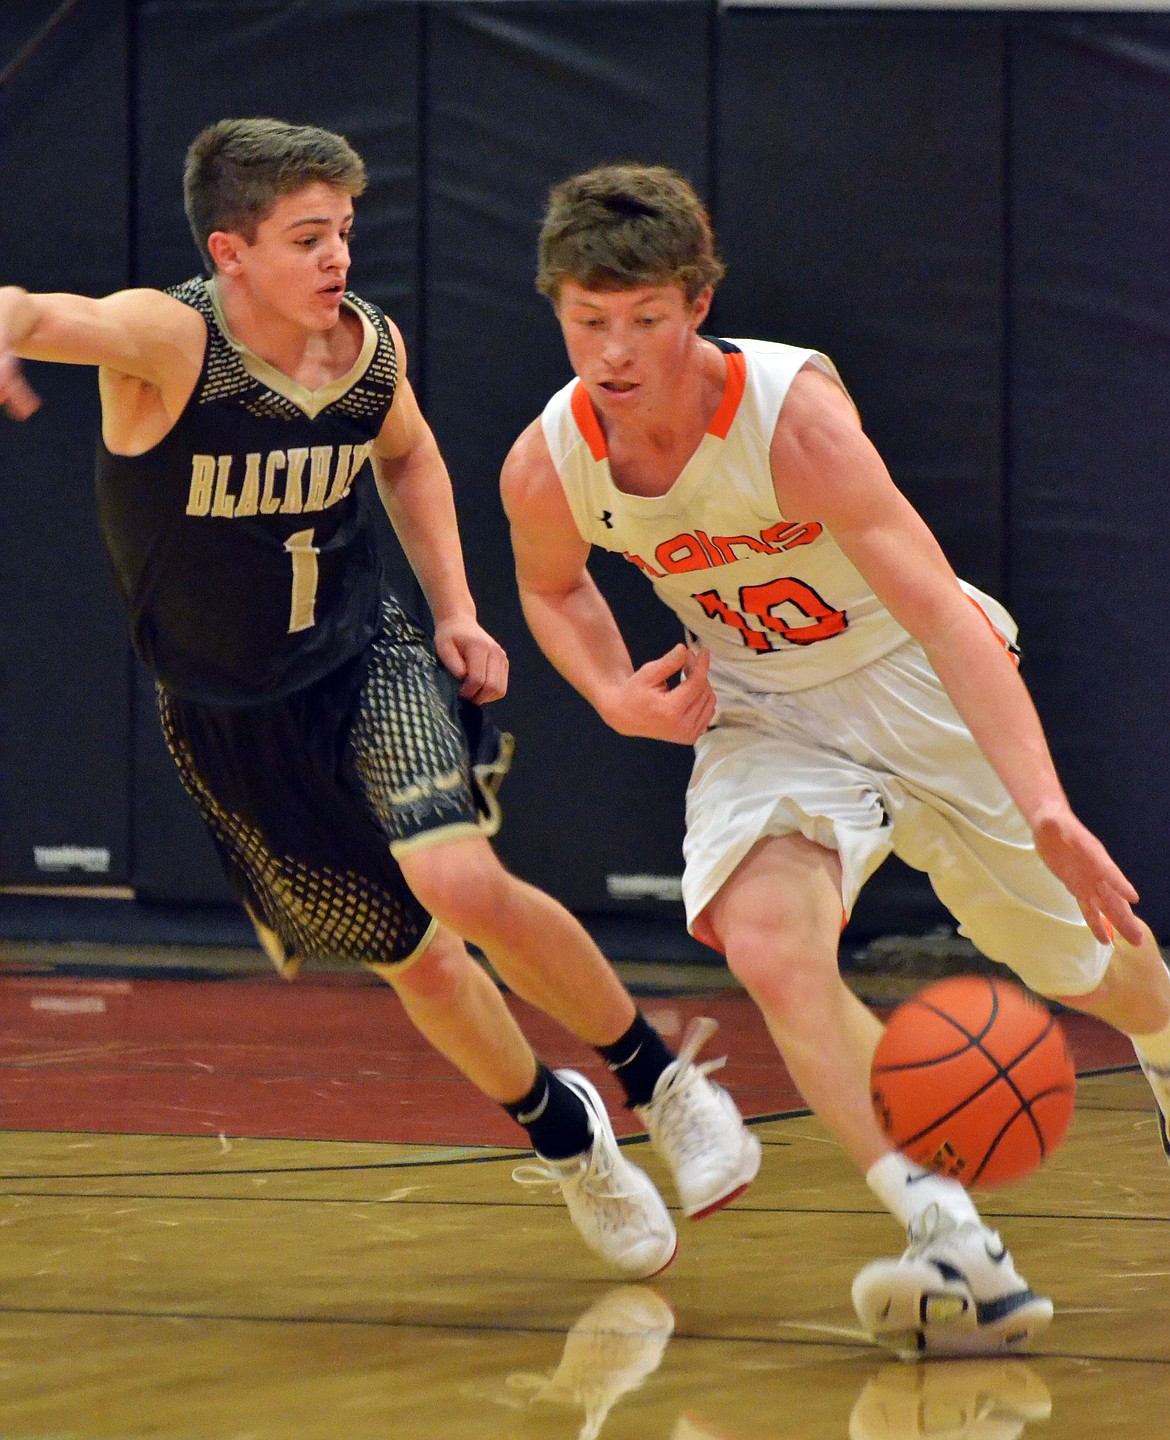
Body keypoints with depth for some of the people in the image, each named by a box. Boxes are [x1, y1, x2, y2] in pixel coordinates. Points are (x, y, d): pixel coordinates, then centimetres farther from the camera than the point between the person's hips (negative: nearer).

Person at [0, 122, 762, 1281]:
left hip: (369, 664, 1)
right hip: (230, 718, -1)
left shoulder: (370, 348, -9)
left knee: (461, 885, -24)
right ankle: (560, 1132, 36)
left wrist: (456, 613, 5)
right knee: (412, 960, 8)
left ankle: (660, 1078, -1)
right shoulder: (171, 340, -24)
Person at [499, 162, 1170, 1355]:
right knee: (767, 947, -29)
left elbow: (942, 612, -39)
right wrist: (616, 697, -11)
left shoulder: (790, 411, -31)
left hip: (916, 682, -2)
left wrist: (1048, 815, -49)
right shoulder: (545, 469, -17)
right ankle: (953, 1248, -36)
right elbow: (553, 587, 10)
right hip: (761, 720, 2)